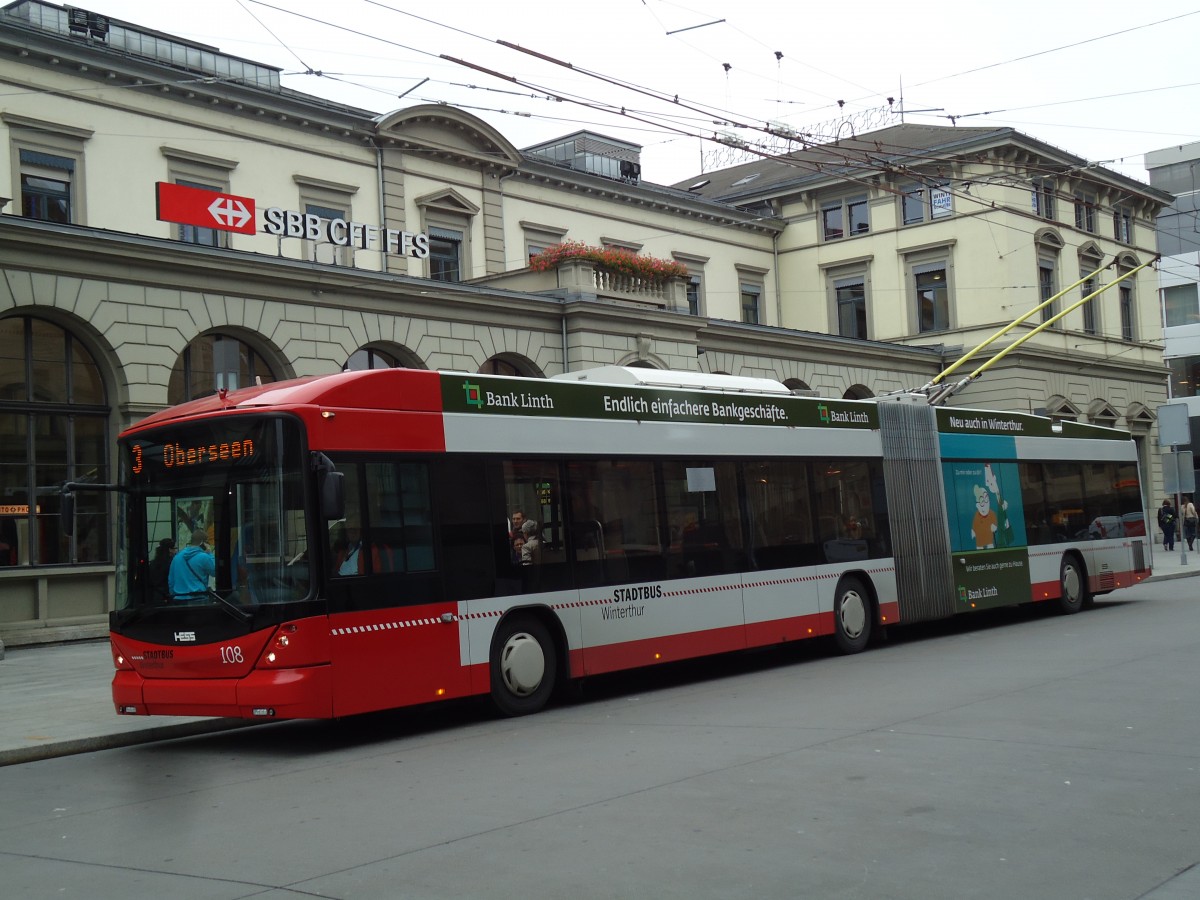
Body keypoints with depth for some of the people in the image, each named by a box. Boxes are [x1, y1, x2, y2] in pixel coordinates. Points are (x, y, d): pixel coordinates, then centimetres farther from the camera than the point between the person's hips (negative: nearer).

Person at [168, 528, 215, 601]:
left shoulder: (177, 556, 9)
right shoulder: (203, 557, -10)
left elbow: (170, 581, 13)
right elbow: (215, 571, 3)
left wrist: (174, 595, 22)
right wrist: (209, 553, 5)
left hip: (179, 599, 6)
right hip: (198, 599, -6)